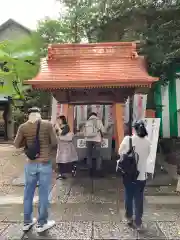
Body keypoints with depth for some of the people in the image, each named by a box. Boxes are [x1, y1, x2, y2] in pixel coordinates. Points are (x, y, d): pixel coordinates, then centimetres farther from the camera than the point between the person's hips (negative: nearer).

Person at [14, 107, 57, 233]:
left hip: (30, 164, 3)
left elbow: (17, 145, 5)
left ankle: (27, 221, 33)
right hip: (45, 164, -3)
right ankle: (42, 223, 23)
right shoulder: (47, 124, -8)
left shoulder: (23, 127, -2)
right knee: (44, 193, 9)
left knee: (28, 192, 18)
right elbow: (54, 142, -4)